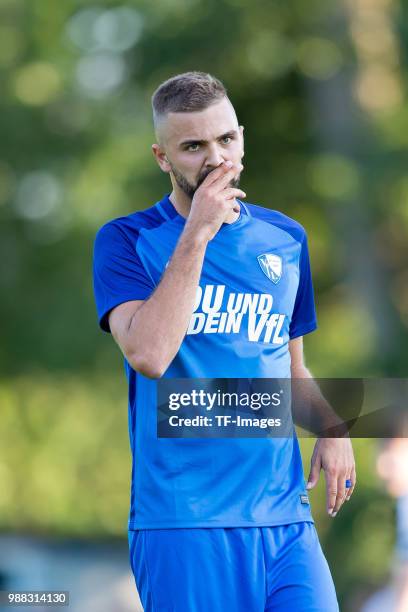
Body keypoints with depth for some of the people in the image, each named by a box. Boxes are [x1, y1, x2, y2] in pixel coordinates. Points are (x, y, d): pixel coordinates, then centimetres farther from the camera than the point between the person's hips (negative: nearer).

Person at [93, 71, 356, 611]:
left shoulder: (284, 238, 14)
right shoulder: (127, 241, -1)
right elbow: (149, 355, -18)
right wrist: (197, 234, -16)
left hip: (286, 519, 4)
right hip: (183, 522, -4)